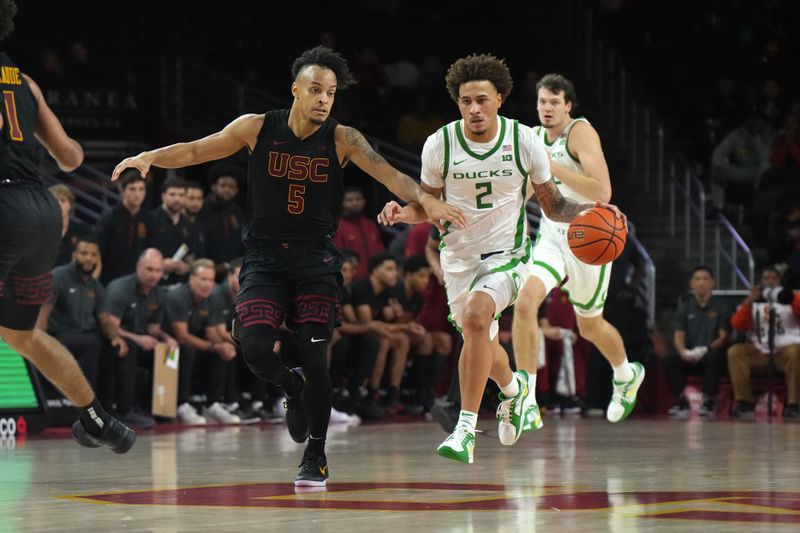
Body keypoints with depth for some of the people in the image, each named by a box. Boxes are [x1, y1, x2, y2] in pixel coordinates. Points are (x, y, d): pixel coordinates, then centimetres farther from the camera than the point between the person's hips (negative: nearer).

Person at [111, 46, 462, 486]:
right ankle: (293, 391, 18)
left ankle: (316, 456, 9)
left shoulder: (341, 139, -6)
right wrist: (149, 157, -12)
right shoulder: (257, 128, -2)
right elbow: (196, 151, 4)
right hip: (264, 257, 1)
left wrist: (425, 199, -36)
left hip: (316, 259, -1)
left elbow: (389, 175, -17)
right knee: (254, 346, -17)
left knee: (314, 356, -10)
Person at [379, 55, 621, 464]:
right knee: (482, 344, 16)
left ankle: (466, 429, -25)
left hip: (508, 252, -3)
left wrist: (586, 212, -18)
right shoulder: (439, 145, -9)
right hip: (459, 255, 3)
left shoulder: (525, 141, -11)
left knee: (475, 315, -30)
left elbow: (552, 205, 1)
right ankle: (515, 389, 53)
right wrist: (402, 213, -16)